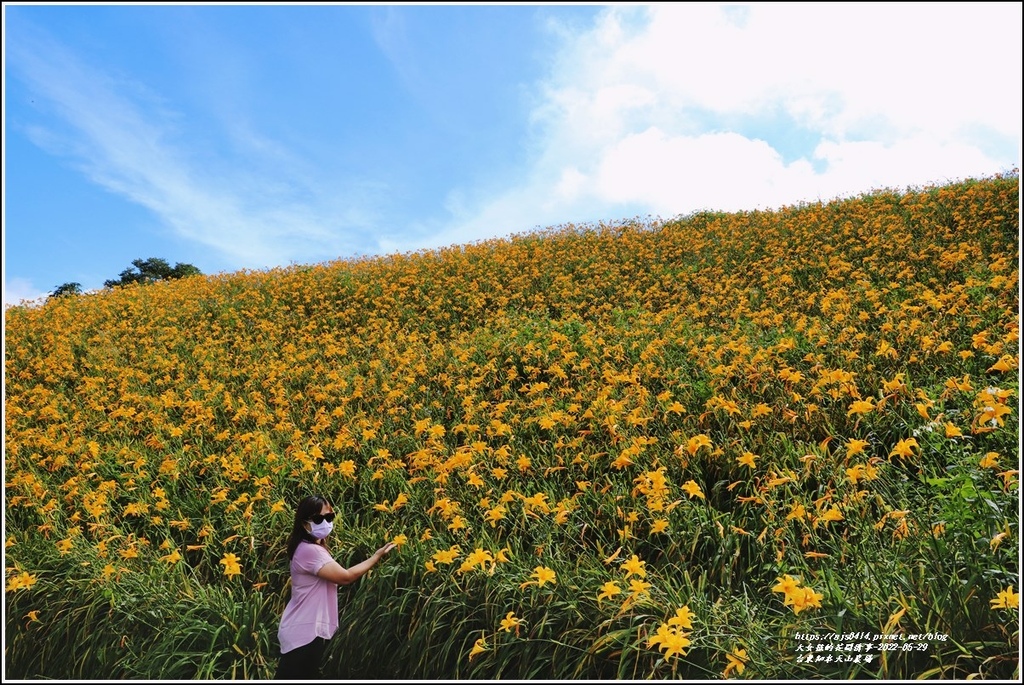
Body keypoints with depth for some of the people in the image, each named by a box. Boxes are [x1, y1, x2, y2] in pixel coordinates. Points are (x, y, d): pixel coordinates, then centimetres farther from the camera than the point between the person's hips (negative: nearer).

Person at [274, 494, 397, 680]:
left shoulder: (313, 547, 12)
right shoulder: (310, 551, -23)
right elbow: (345, 577, -22)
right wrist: (376, 556, -14)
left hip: (306, 629, 11)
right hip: (303, 632, -11)